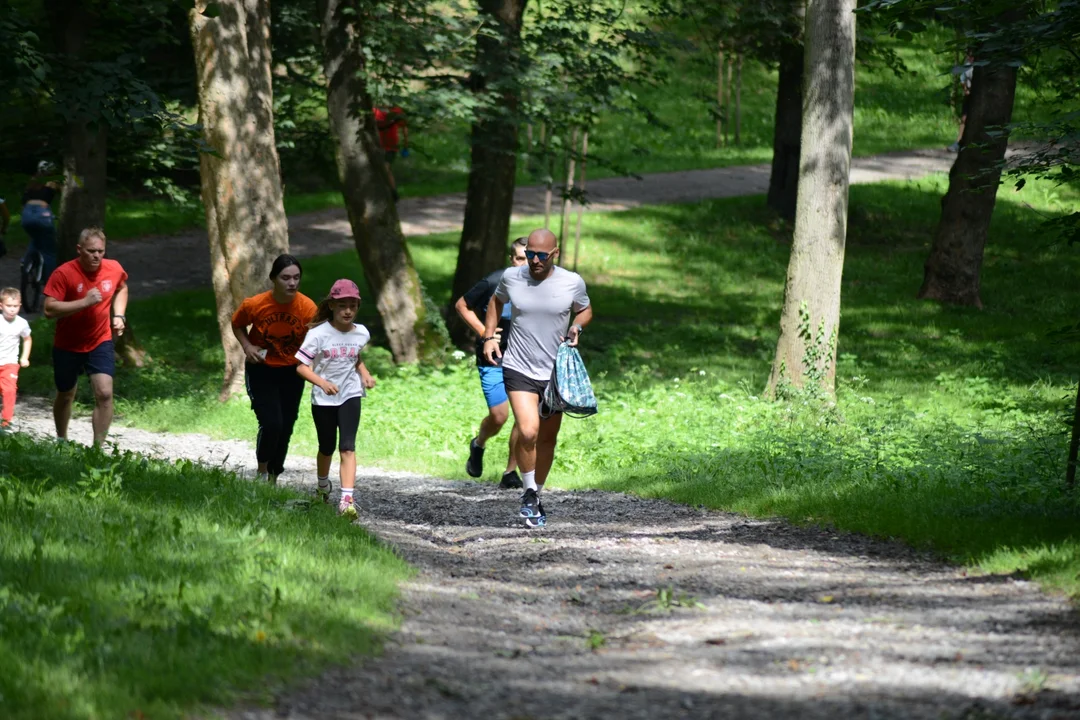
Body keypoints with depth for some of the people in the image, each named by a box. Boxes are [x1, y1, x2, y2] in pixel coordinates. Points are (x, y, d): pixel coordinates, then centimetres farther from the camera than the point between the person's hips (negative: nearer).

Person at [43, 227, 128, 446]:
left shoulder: (114, 269, -8)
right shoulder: (64, 274, -22)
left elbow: (121, 289, 17)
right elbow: (49, 309, -30)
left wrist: (118, 315, 3)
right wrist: (84, 302, -36)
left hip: (100, 343, 2)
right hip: (68, 346, -2)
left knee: (104, 393, -16)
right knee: (65, 395, 17)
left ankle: (98, 447, -10)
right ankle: (61, 440, 41)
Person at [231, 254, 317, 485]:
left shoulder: (308, 308, -19)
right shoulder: (254, 305, -20)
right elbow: (237, 324, 1)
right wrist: (247, 346, -16)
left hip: (291, 371, 2)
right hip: (261, 370, -2)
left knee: (286, 427, 7)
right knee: (271, 423, -16)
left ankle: (273, 479, 27)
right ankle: (262, 472, 9)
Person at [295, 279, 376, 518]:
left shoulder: (361, 334, -1)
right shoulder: (319, 334, -14)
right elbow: (301, 366, -17)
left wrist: (365, 374, 1)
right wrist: (322, 382, -33)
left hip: (350, 396, 1)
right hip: (323, 399, -1)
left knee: (347, 447, -14)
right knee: (327, 448, 14)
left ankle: (347, 499, -25)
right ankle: (323, 485, 44)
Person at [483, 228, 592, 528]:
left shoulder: (572, 283, -5)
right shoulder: (512, 277, -4)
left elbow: (585, 310, 14)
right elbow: (496, 301, 17)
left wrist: (577, 327, -7)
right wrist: (489, 336, 6)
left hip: (555, 372, 2)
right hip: (519, 369, -2)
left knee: (548, 438, 11)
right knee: (527, 432, -20)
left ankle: (536, 495, 29)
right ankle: (529, 493, -1)